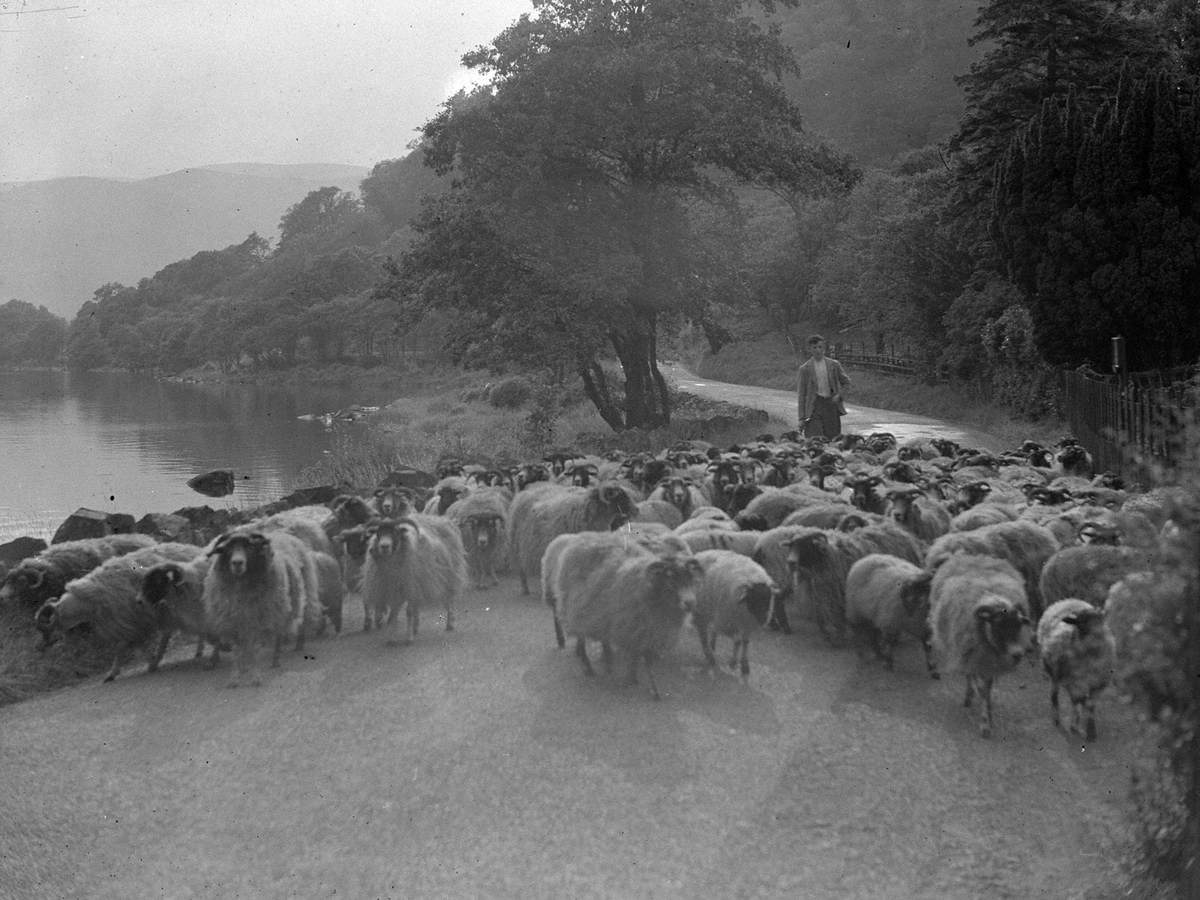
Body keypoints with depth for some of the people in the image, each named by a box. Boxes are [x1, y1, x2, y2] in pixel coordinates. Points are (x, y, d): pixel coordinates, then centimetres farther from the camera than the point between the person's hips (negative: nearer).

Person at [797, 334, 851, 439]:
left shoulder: (834, 365, 6)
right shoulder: (805, 368, 2)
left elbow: (846, 382, 18)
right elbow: (801, 394, 4)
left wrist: (838, 395, -2)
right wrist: (802, 418, 0)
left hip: (831, 403, 2)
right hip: (814, 405, -2)